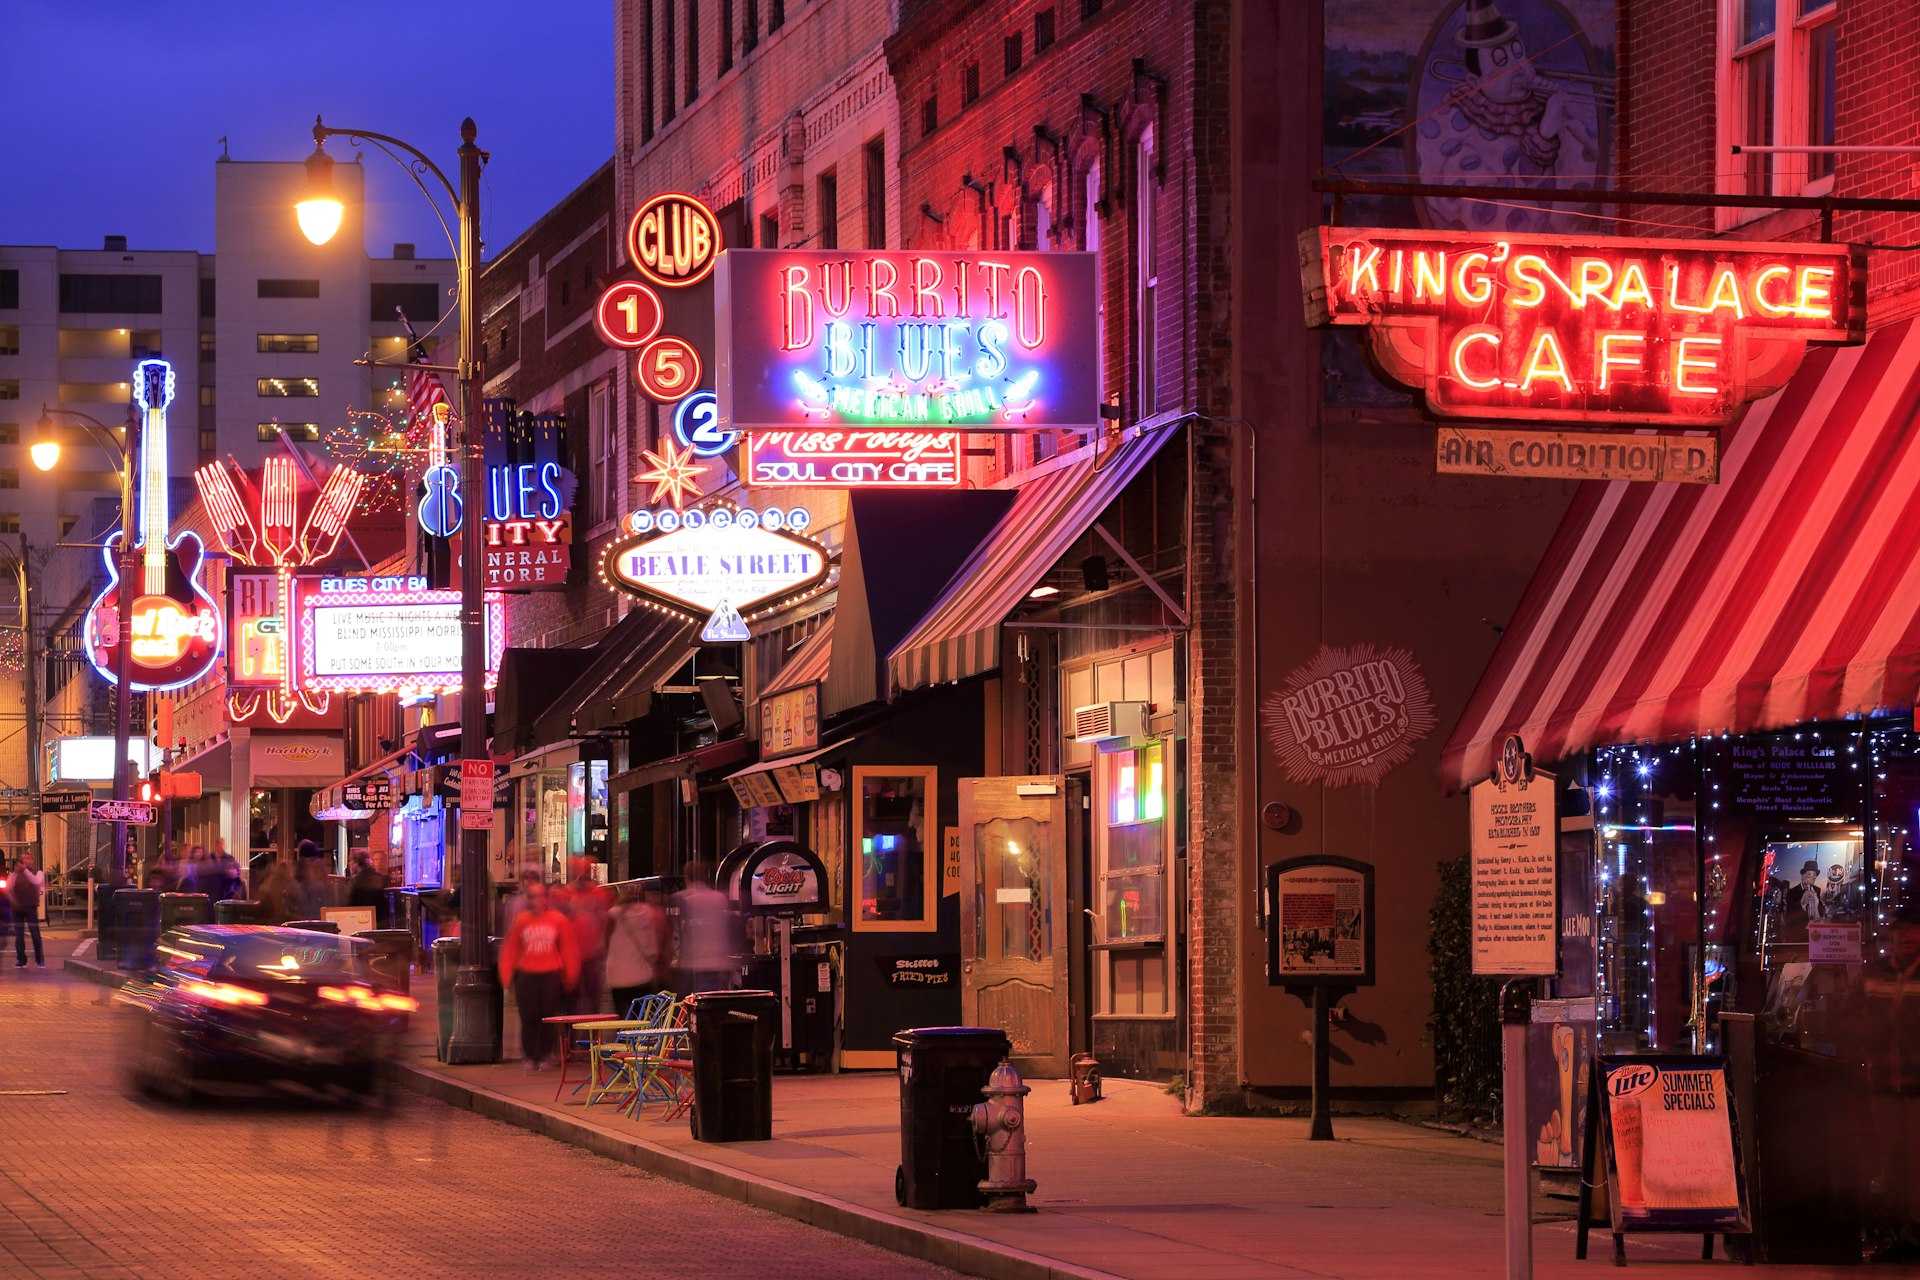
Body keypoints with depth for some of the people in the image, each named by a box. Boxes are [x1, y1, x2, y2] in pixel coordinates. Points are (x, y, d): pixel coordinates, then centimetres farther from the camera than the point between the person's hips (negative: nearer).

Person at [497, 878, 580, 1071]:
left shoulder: (559, 920, 1)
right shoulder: (521, 920, 4)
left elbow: (568, 949, 5)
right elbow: (511, 949, 9)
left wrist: (570, 976, 4)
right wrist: (507, 975, 5)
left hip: (551, 975, -1)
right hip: (526, 974, 1)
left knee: (548, 1017, 0)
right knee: (528, 1017, -2)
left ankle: (545, 1055, 13)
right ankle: (529, 1056, 10)